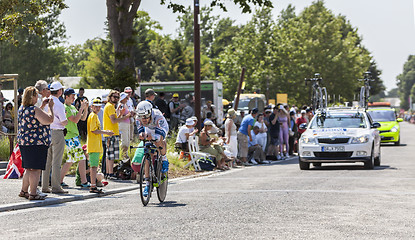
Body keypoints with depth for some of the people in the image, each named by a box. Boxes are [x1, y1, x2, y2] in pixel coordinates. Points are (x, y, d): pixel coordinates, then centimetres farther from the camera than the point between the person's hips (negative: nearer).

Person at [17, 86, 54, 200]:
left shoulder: (21, 109, 11)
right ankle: (33, 193, -4)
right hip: (36, 142, -9)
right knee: (36, 169, -4)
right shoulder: (35, 110, -17)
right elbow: (49, 120, -16)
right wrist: (50, 107, -3)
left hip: (23, 142, 9)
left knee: (28, 168, 18)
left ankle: (24, 191, 23)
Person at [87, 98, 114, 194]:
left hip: (97, 145, 10)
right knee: (94, 166, -11)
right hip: (94, 145, -10)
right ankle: (93, 186, -12)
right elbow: (93, 130, -17)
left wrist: (105, 131, 16)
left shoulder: (95, 116, 20)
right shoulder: (93, 116, -10)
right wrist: (105, 132, -12)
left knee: (94, 166, 11)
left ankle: (93, 186, 15)